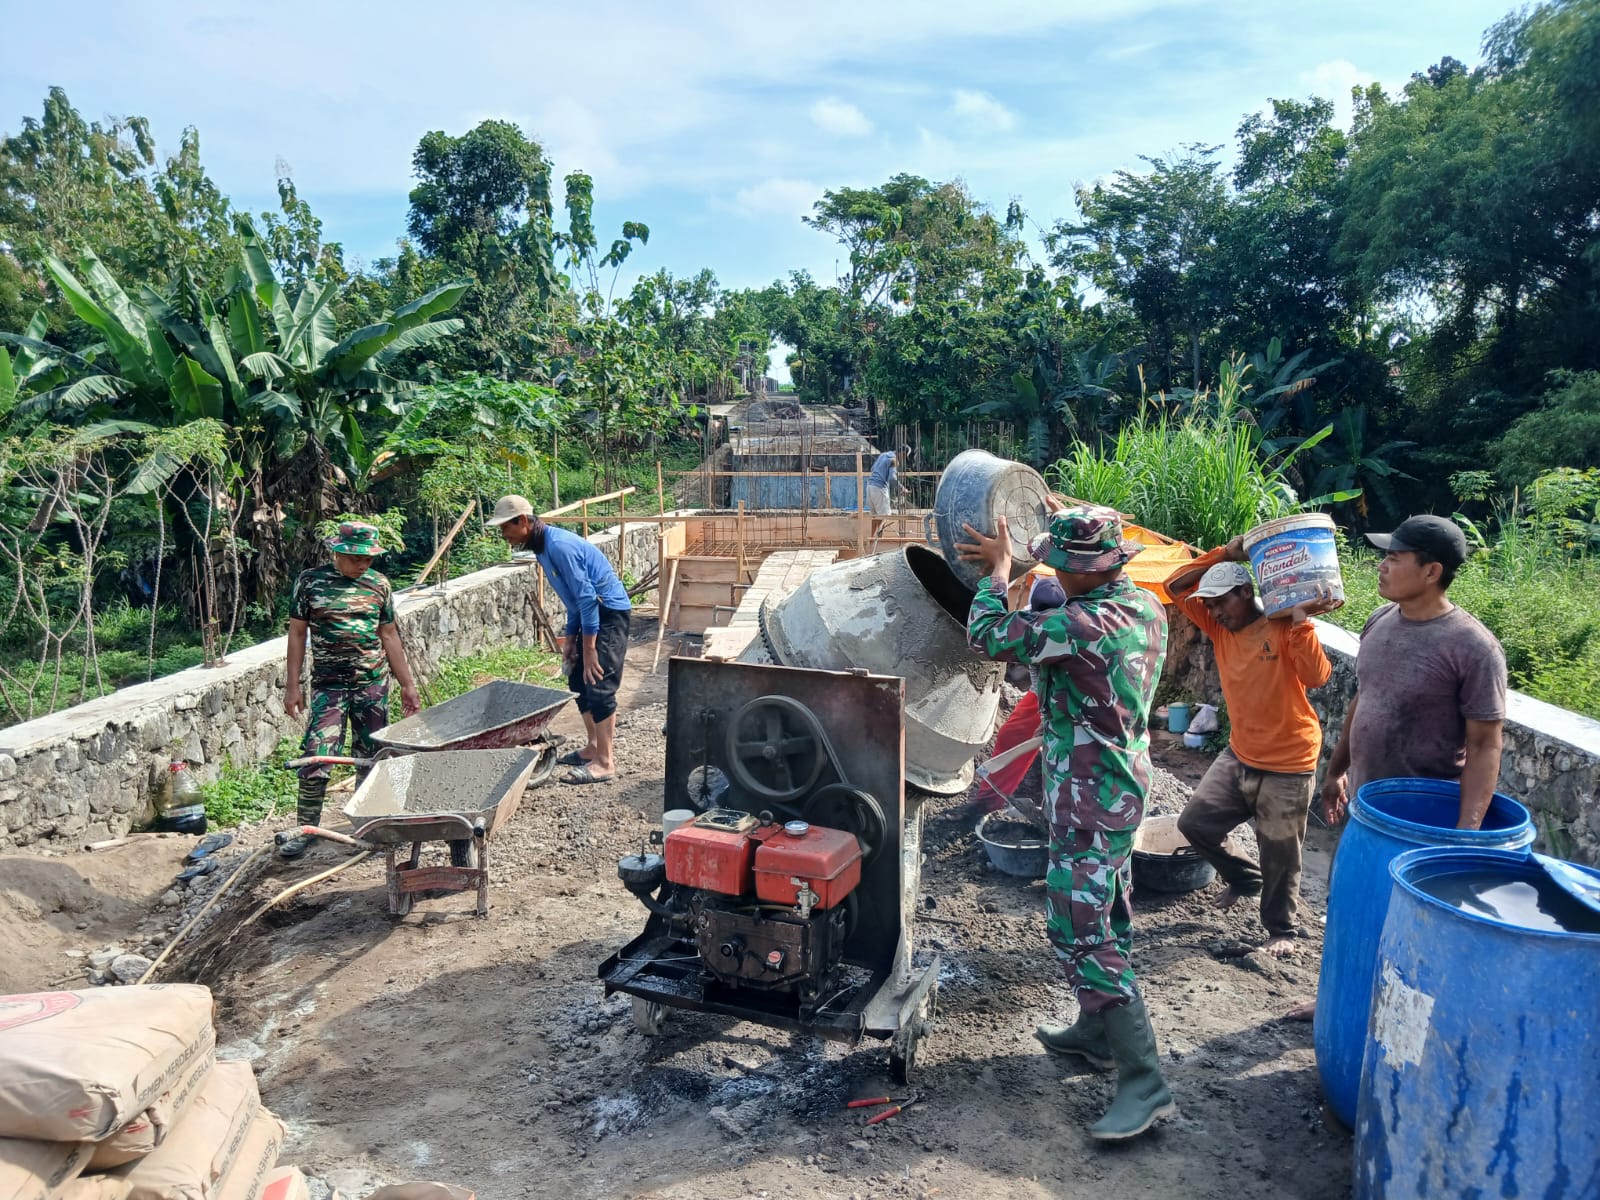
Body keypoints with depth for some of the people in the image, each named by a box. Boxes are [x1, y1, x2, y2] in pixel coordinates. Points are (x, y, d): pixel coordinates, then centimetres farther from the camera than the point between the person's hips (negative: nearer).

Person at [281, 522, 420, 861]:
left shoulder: (378, 584, 5)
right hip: (329, 685, -2)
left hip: (374, 684, 3)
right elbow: (297, 633, 1)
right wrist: (292, 686, -2)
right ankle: (305, 829, 5)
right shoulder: (311, 581, -2)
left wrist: (407, 684, 9)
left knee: (371, 757, 8)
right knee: (315, 756, -8)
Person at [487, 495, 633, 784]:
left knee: (599, 684, -9)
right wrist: (570, 638, 13)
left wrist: (588, 650, -21)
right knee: (578, 681, 14)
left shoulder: (559, 546, -22)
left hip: (610, 612, -10)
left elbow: (587, 597, -24)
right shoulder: (542, 546, 9)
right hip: (592, 612, 10)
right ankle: (593, 747, 25)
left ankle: (605, 762, -3)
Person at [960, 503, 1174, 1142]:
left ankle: (1143, 1081, -1)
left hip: (1088, 794, -10)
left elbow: (989, 635, -15)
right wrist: (1077, 528, 23)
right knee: (1103, 912, 21)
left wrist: (1000, 569, 0)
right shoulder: (1147, 605, 0)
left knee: (1079, 930, -5)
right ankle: (1097, 1029, 37)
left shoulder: (1076, 624, -27)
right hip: (1125, 779, 10)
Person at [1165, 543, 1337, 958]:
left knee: (1280, 858, 7)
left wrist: (1301, 621, -37)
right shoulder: (1221, 628, 0)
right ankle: (1244, 878, 33)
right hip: (1238, 756, 6)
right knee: (1195, 821, 8)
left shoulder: (1285, 629, -17)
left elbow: (1317, 677, -31)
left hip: (1287, 768, -6)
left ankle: (1282, 931, 28)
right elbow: (1176, 587, -4)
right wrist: (1225, 553, -11)